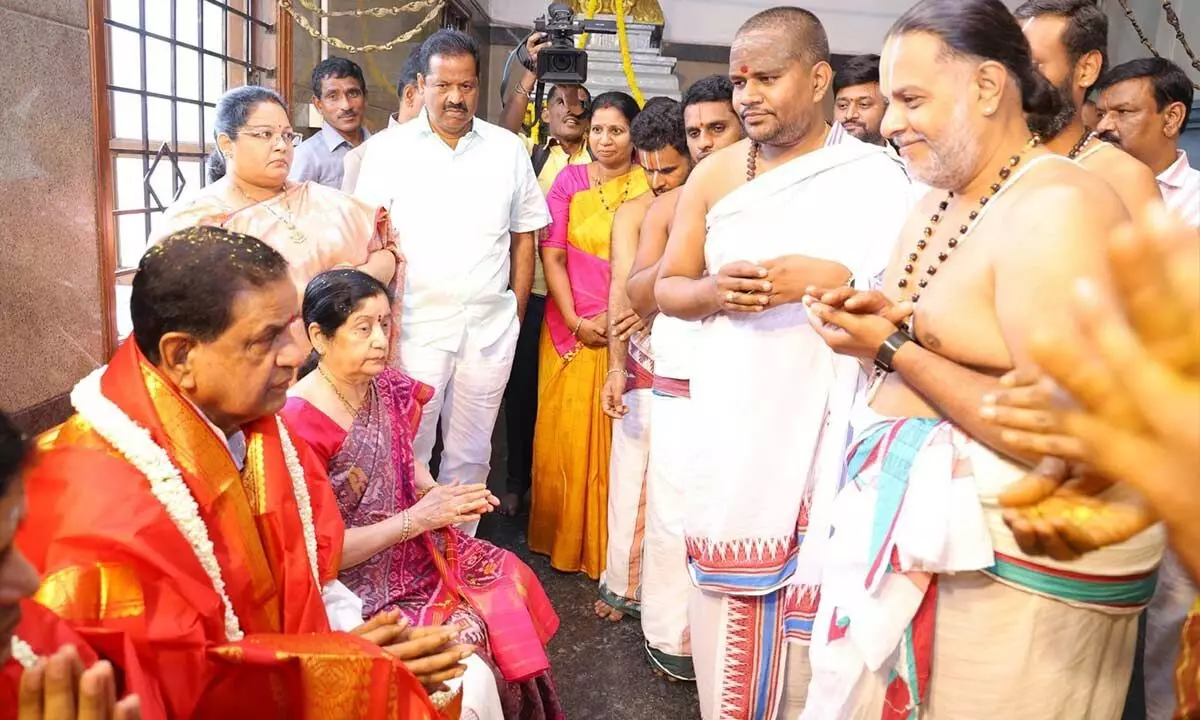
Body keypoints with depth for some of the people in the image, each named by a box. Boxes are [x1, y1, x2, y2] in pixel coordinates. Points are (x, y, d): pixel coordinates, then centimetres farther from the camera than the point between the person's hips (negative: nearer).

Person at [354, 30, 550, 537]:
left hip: (490, 326, 2)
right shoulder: (388, 151, 2)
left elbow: (524, 237, 10)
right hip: (415, 324, -2)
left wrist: (516, 314, 7)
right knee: (406, 452, 2)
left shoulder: (508, 149, 7)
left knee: (470, 453, 12)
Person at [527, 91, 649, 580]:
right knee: (563, 434, 7)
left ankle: (605, 547, 22)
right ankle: (559, 538, 25)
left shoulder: (649, 186, -1)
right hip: (569, 326, 1)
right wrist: (576, 320, -7)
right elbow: (552, 255, 1)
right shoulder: (569, 179, 4)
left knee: (613, 438, 5)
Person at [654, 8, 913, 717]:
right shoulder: (714, 175, 8)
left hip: (825, 426, -2)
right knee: (726, 590, 10)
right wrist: (714, 291, -10)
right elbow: (667, 287, 11)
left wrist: (828, 279, -19)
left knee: (813, 594, 1)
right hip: (728, 423, 3)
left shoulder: (879, 177, -1)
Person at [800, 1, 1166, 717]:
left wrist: (892, 348, -20)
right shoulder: (936, 202, 10)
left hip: (1016, 563, -8)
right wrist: (887, 322, -4)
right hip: (916, 521, 8)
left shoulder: (1057, 207, -18)